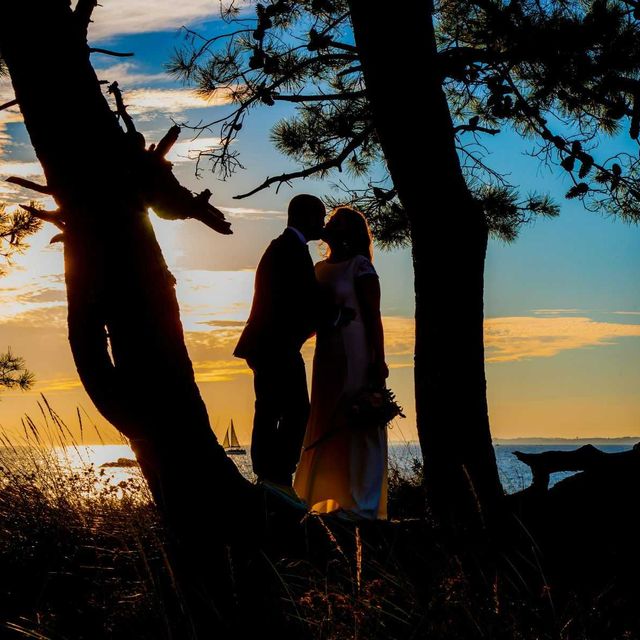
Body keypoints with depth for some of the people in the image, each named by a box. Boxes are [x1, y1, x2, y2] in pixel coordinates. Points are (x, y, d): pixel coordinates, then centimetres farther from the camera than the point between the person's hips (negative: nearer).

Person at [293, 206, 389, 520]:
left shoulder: (360, 265, -6)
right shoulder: (320, 268, 14)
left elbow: (373, 316, -10)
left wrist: (378, 361, -16)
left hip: (357, 356, -8)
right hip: (327, 356, 8)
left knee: (359, 425, -5)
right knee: (326, 427, 8)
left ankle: (364, 504, -3)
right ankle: (335, 498, 14)